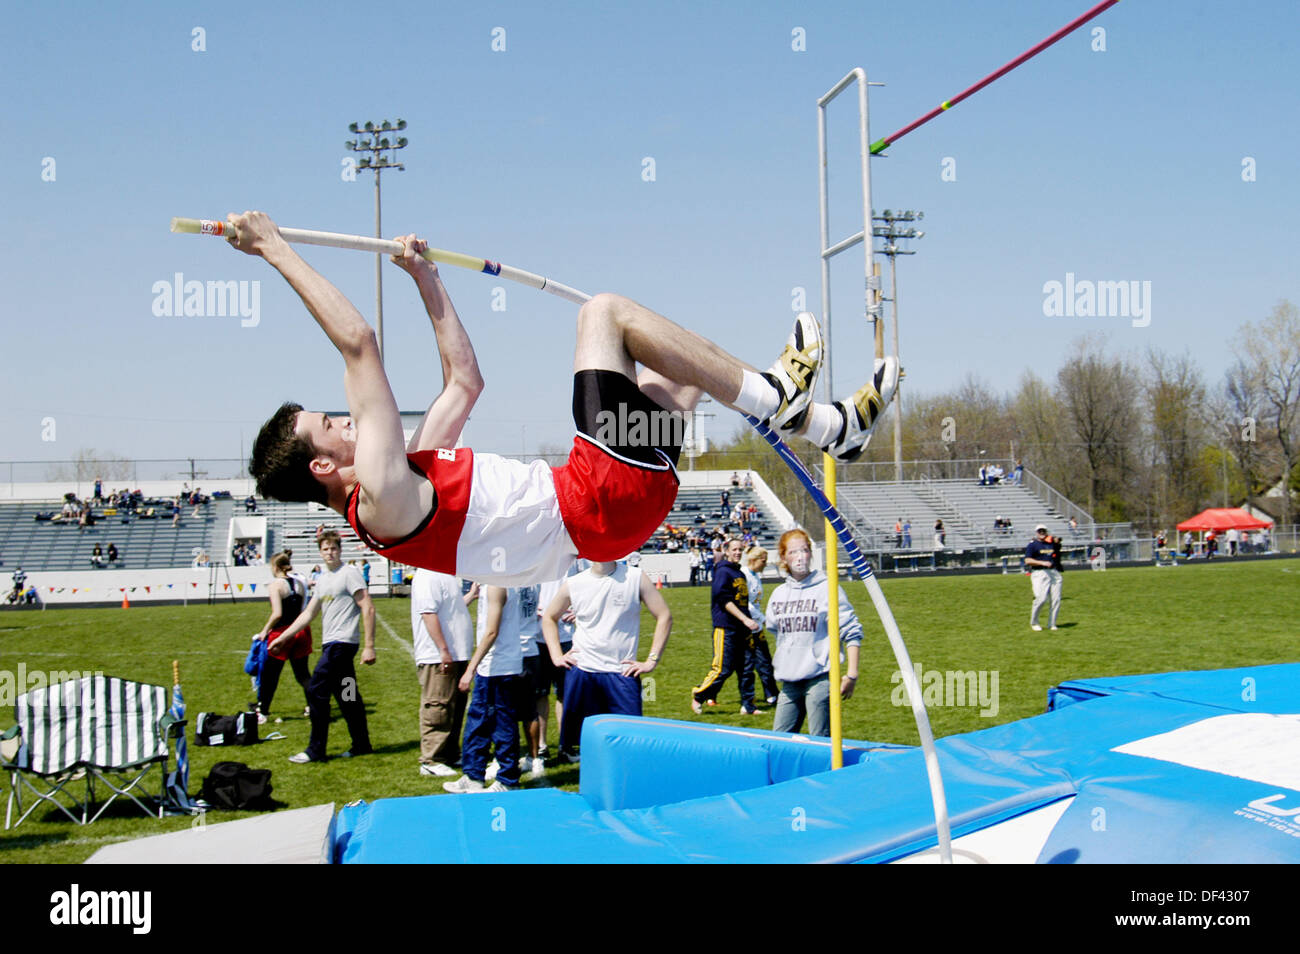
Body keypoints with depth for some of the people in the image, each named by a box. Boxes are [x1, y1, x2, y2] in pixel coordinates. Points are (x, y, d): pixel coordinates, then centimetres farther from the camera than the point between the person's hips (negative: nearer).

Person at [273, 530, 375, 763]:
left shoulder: (350, 573, -8)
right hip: (331, 644, 8)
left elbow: (368, 609, -13)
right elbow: (308, 614, 23)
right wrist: (282, 638, 19)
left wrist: (369, 646, -17)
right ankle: (362, 745, 18)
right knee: (347, 695, 11)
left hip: (342, 643, -8)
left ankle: (315, 750, -5)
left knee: (316, 691, -10)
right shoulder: (323, 579, 18)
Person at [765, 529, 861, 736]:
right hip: (789, 680, 6)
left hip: (820, 678, -6)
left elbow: (852, 633, -6)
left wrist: (851, 674, -11)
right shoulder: (778, 594, 11)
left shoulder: (828, 589, -5)